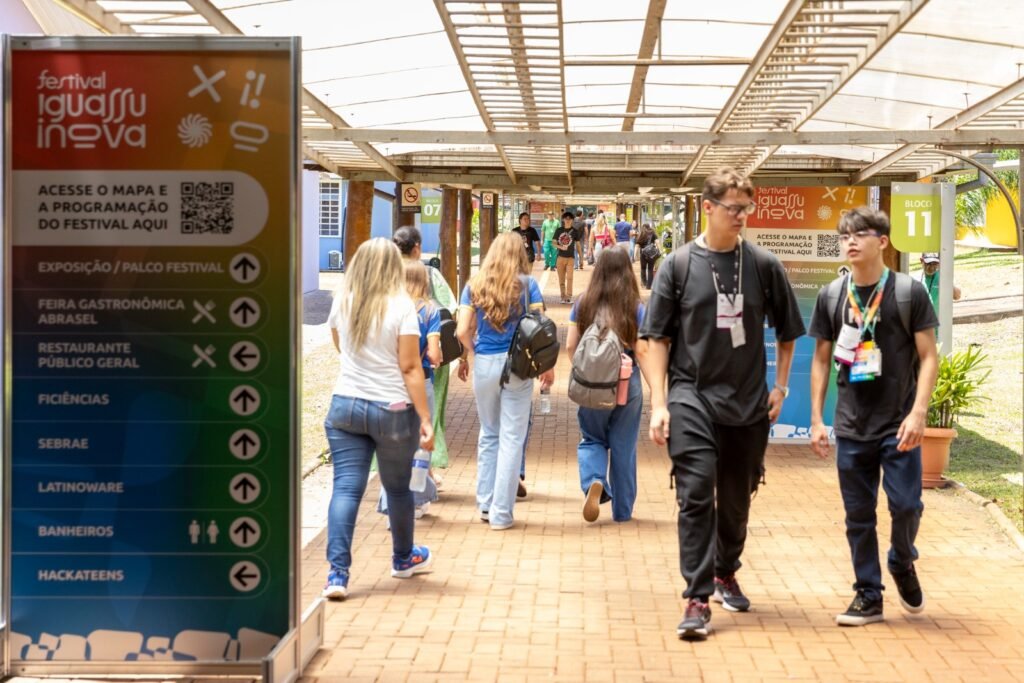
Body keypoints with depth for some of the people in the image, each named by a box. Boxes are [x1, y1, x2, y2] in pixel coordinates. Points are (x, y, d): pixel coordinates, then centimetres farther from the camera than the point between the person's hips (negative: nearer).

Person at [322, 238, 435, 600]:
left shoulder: (342, 302, 2)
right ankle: (404, 558, 36)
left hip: (344, 406, 3)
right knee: (397, 487, 15)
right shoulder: (401, 305, -11)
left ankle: (337, 572, -9)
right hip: (392, 409, -3)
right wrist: (425, 418, -10)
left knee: (346, 487, 0)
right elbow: (410, 368, -13)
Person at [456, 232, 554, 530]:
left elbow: (463, 331, -1)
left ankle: (485, 504, 23)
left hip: (484, 364, 2)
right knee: (512, 438, 2)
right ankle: (501, 513, 4)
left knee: (489, 435, 17)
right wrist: (547, 366, 5)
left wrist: (467, 358, 16)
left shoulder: (474, 285, 3)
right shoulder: (527, 285, -2)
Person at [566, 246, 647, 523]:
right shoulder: (635, 308, -8)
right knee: (623, 447, 12)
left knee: (592, 439, 18)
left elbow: (571, 346, -1)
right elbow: (641, 352, -11)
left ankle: (594, 481, -11)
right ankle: (622, 510, 20)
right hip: (627, 385, -1)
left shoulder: (583, 303, -3)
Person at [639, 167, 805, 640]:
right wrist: (658, 403, -6)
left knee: (737, 497, 14)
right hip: (692, 397, -2)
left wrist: (780, 388, 6)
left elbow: (787, 333, 14)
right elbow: (657, 337, 0)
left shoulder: (764, 265, 3)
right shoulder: (679, 265, -1)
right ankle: (698, 598, -6)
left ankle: (726, 573, 37)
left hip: (748, 403, 3)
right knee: (696, 493, -11)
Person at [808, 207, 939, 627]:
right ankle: (868, 596, 18)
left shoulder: (909, 292, -5)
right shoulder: (831, 297, 3)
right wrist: (816, 419, 5)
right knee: (858, 515, 6)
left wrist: (918, 412, -15)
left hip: (898, 425, -2)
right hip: (851, 427, 3)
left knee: (906, 505, -5)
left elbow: (928, 356, -4)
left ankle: (902, 565, 26)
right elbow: (821, 359, 10)